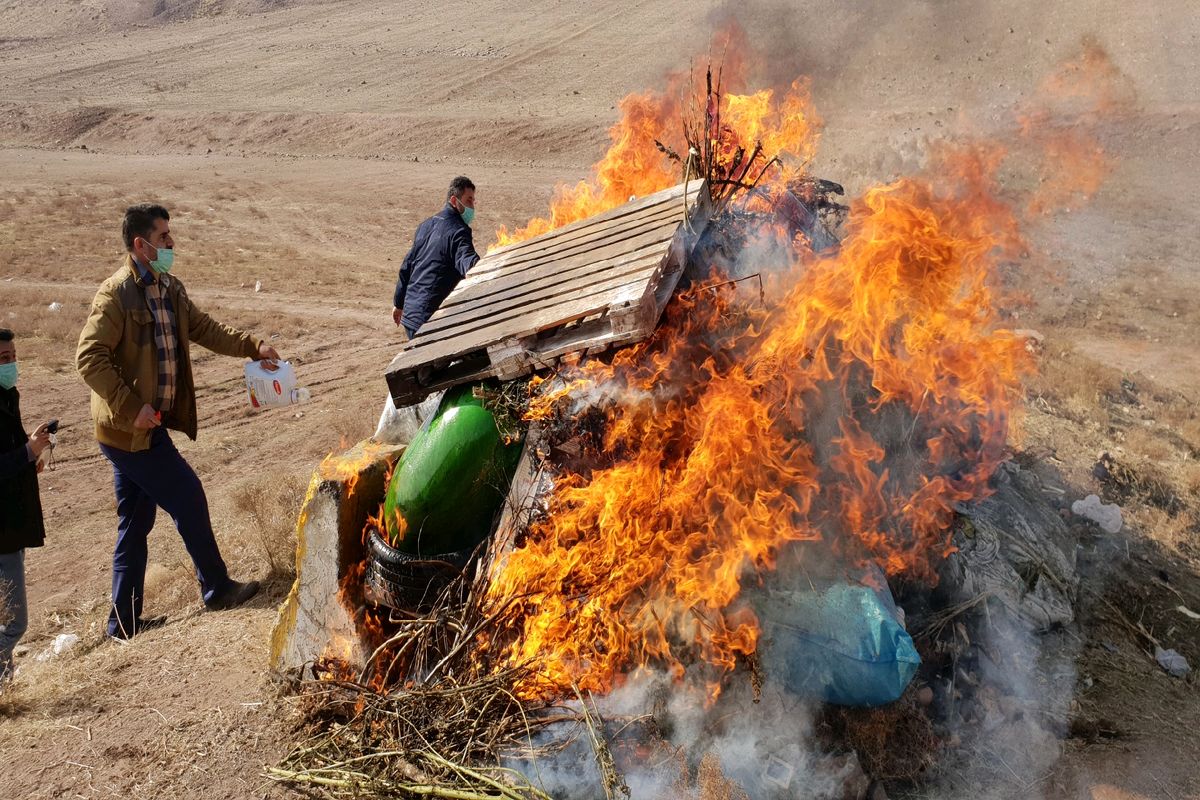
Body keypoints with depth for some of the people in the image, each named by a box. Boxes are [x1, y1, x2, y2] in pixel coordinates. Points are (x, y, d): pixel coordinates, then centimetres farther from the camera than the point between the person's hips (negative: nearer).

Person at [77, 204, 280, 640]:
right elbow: (89, 358, -21)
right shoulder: (116, 294, -17)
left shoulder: (170, 289, 9)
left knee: (136, 523, 14)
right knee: (188, 498, 0)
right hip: (130, 429, -9)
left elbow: (205, 329, 18)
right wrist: (133, 409, -23)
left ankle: (125, 621, 25)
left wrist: (253, 347, 6)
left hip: (145, 426, 9)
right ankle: (217, 589, 17)